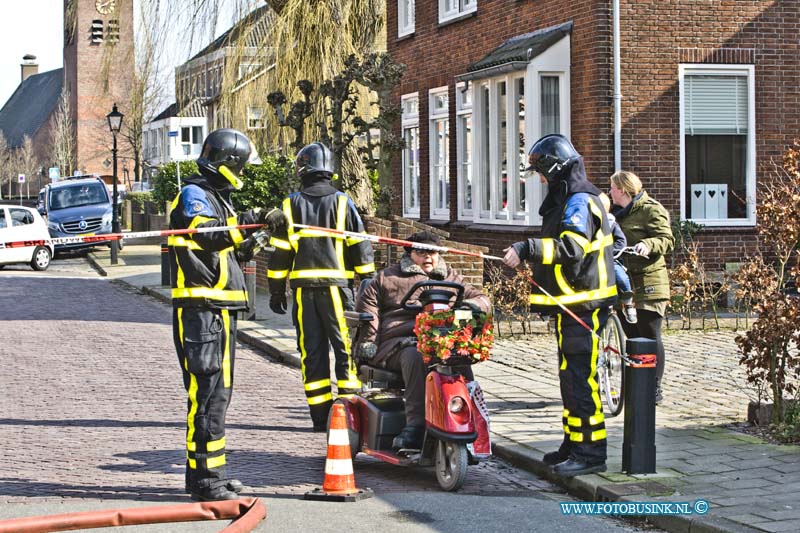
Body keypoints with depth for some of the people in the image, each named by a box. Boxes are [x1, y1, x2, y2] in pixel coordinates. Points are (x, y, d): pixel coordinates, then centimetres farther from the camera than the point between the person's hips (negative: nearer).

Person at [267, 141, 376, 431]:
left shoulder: (291, 204, 5)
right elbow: (360, 246, 1)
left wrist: (276, 290, 11)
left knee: (312, 352, 7)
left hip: (303, 288, 2)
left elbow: (279, 251, 5)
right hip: (336, 285, -2)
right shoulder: (341, 202, 1)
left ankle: (320, 416, 8)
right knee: (346, 348, 2)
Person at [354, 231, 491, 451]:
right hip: (400, 342, -2)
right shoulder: (389, 277, 23)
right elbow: (367, 302, 15)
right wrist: (368, 339, 1)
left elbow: (482, 299, 29)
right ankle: (416, 424, -44)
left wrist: (470, 304, 3)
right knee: (415, 357, -39)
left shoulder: (452, 279, 31)